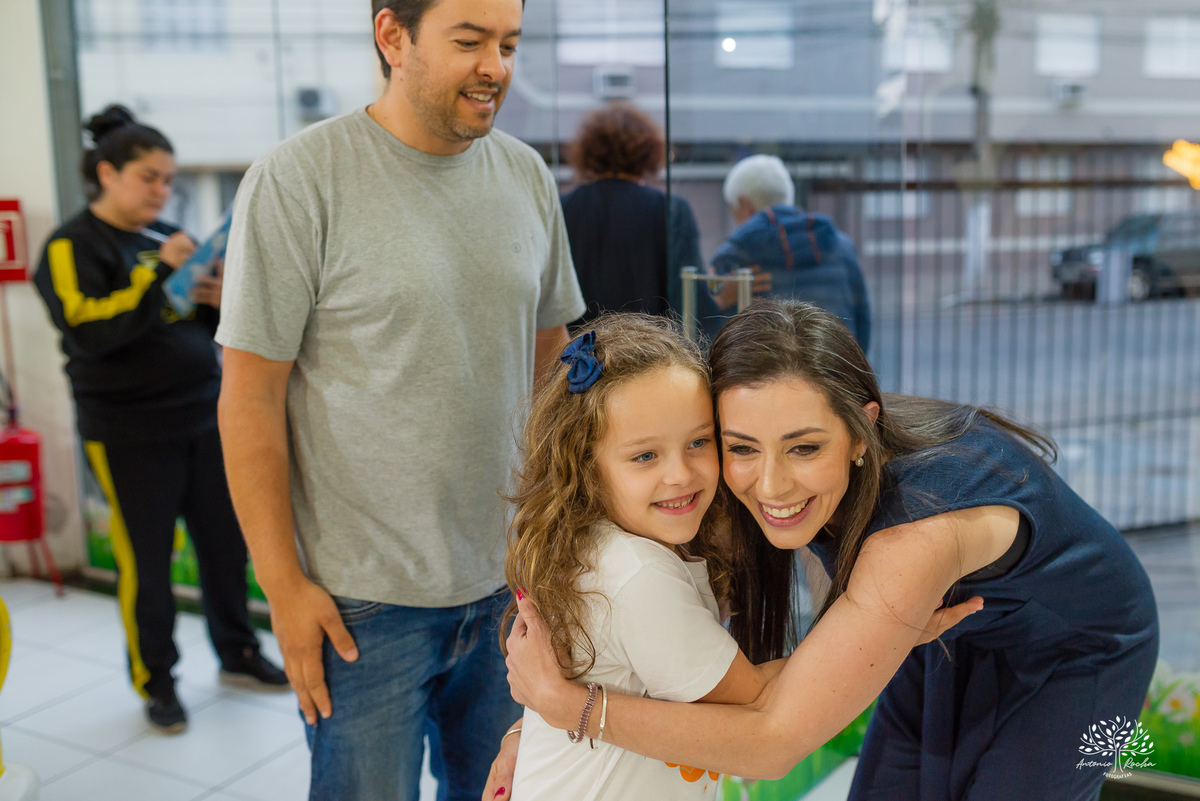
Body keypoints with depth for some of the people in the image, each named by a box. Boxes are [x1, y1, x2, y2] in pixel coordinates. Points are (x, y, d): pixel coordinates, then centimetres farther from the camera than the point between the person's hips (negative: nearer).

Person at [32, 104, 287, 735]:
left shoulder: (167, 238, 12)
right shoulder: (72, 246, -7)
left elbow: (204, 327, 18)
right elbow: (88, 329, -21)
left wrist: (218, 300, -5)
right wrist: (160, 273, -25)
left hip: (204, 417, 6)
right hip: (130, 434, -6)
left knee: (226, 542, 11)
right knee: (145, 563, 4)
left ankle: (237, 653, 29)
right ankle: (156, 683, 21)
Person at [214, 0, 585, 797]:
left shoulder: (528, 176, 3)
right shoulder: (298, 180, -13)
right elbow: (250, 397, -11)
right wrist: (283, 586, -11)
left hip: (509, 578, 5)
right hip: (365, 598, -4)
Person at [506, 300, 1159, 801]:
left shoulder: (920, 525, -44)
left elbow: (774, 741, -41)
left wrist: (564, 703, -39)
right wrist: (531, 726, -18)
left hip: (1073, 655, -4)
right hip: (950, 634, 5)